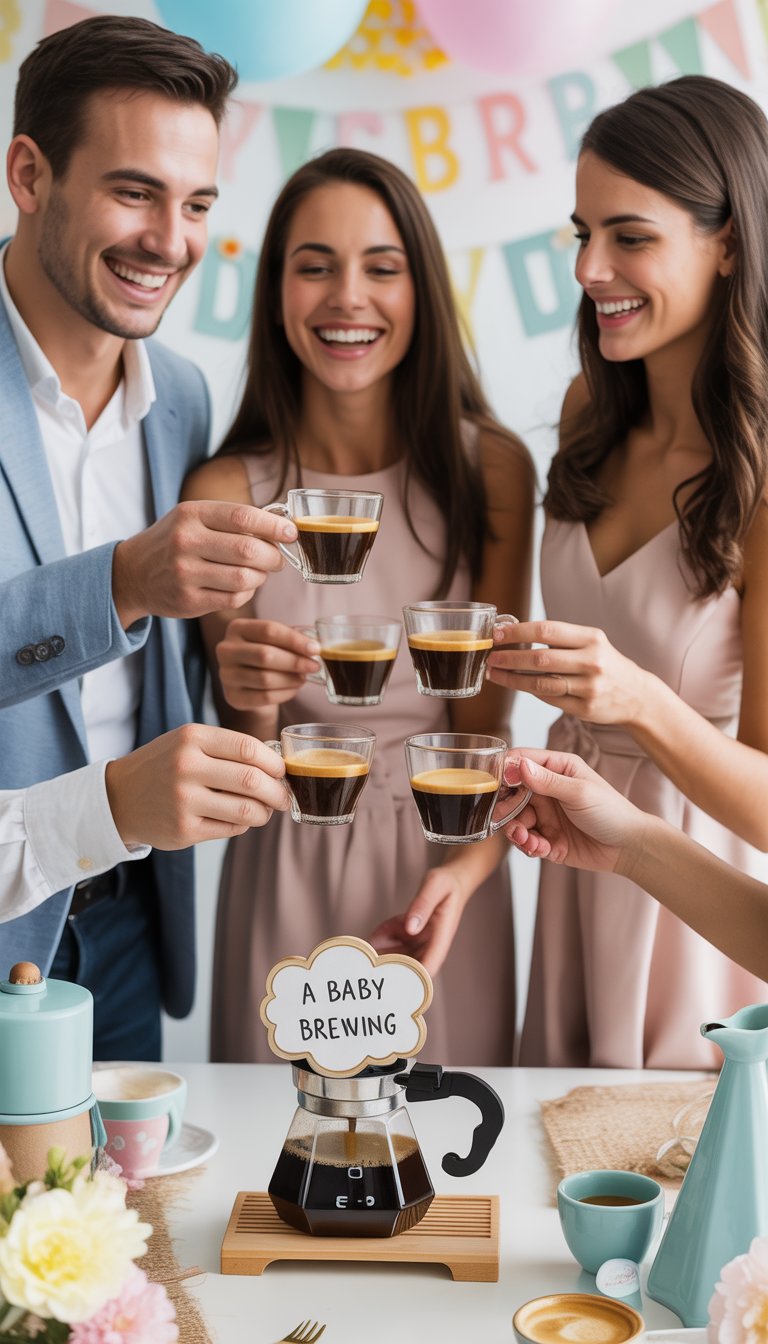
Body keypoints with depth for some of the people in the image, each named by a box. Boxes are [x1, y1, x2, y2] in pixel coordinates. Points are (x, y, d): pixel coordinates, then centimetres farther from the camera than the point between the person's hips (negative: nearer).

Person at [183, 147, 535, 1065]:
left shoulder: (491, 469, -7)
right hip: (286, 880, 0)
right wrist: (250, 701, -26)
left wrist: (469, 869, -21)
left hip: (444, 862, 1)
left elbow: (487, 720, -4)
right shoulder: (224, 492, -9)